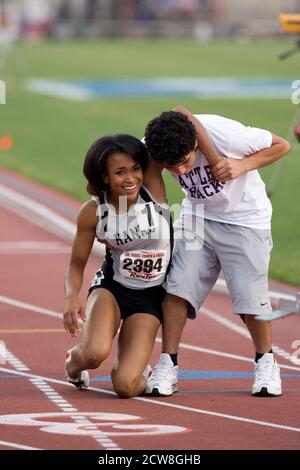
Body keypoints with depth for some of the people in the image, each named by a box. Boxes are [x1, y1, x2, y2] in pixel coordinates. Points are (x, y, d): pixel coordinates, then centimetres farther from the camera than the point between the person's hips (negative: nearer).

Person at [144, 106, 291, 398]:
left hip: (245, 218, -3)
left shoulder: (223, 133, -31)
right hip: (198, 214, 3)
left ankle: (265, 361, 14)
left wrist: (242, 165, -30)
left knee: (250, 295, -9)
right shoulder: (151, 148, -21)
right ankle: (167, 365, 0)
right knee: (178, 285, -11)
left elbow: (281, 146, -17)